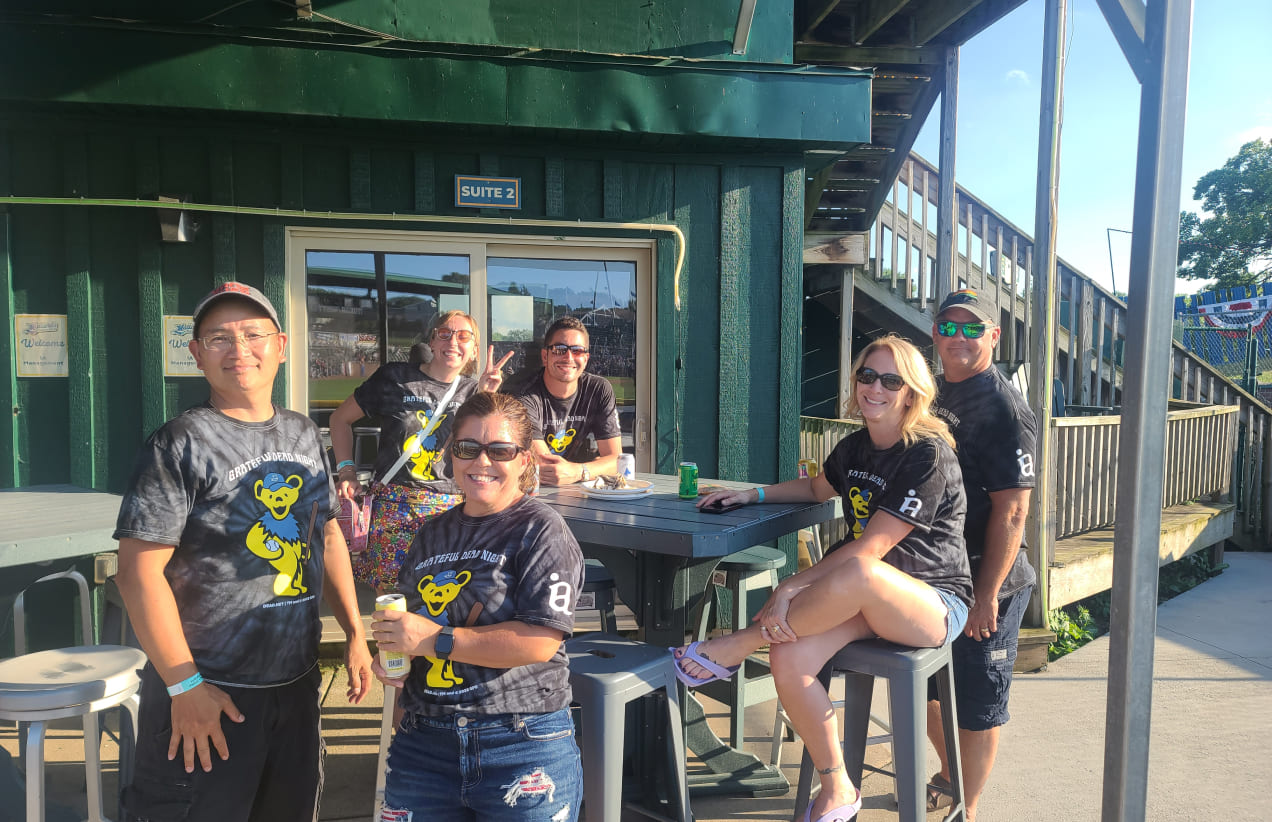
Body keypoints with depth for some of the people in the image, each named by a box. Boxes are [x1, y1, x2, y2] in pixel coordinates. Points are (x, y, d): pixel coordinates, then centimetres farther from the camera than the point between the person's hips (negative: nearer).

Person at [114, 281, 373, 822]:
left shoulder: (303, 435, 7)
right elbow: (140, 570, -15)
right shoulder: (181, 444, -12)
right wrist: (184, 685, -16)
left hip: (297, 682, 6)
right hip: (208, 693, -6)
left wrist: (354, 633, 10)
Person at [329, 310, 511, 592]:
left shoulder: (472, 391, 10)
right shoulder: (395, 377, 4)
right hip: (392, 505, -1)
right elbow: (341, 419, 14)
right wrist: (346, 470, 4)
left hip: (448, 508, 1)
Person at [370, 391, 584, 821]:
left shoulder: (542, 531, -9)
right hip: (423, 744, 6)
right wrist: (390, 659, 4)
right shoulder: (432, 534, 12)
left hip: (523, 750, -5)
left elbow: (540, 642, -18)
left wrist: (434, 639, -18)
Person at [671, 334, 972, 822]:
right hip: (865, 601, 7)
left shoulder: (929, 456, -16)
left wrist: (793, 587, -26)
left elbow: (869, 550, -24)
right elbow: (817, 488, 31)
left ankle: (739, 644, -19)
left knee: (858, 575, -41)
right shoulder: (856, 447, 7)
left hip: (934, 603, -6)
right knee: (788, 660, -23)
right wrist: (752, 495, 19)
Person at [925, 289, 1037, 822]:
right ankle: (950, 779, 43)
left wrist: (987, 594, -21)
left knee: (976, 704, 6)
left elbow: (1011, 510, -20)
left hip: (983, 583, -8)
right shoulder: (932, 397, 9)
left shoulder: (1003, 408, -15)